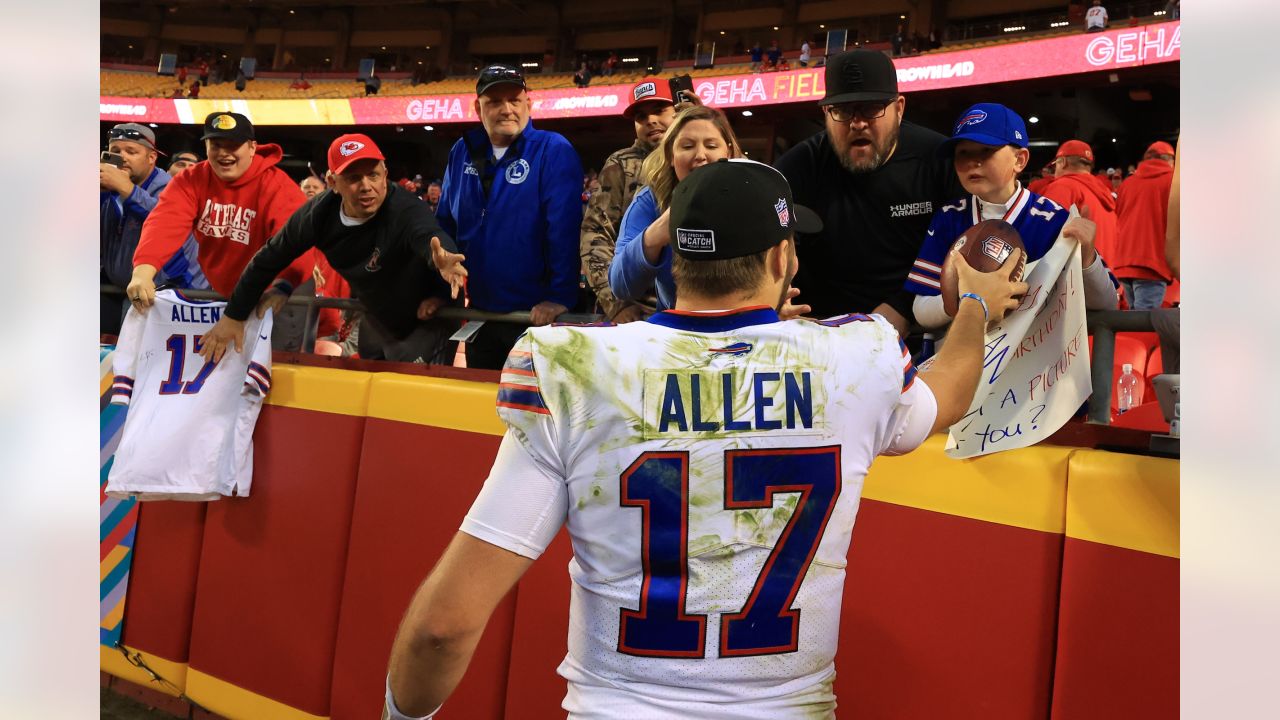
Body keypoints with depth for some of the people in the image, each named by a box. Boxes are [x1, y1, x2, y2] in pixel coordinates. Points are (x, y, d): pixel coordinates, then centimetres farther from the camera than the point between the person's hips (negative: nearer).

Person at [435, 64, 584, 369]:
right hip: (480, 313, 6)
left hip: (539, 316, -5)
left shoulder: (554, 151, -11)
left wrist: (559, 297, -24)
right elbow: (445, 225, 13)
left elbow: (563, 230, -18)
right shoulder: (462, 153, 7)